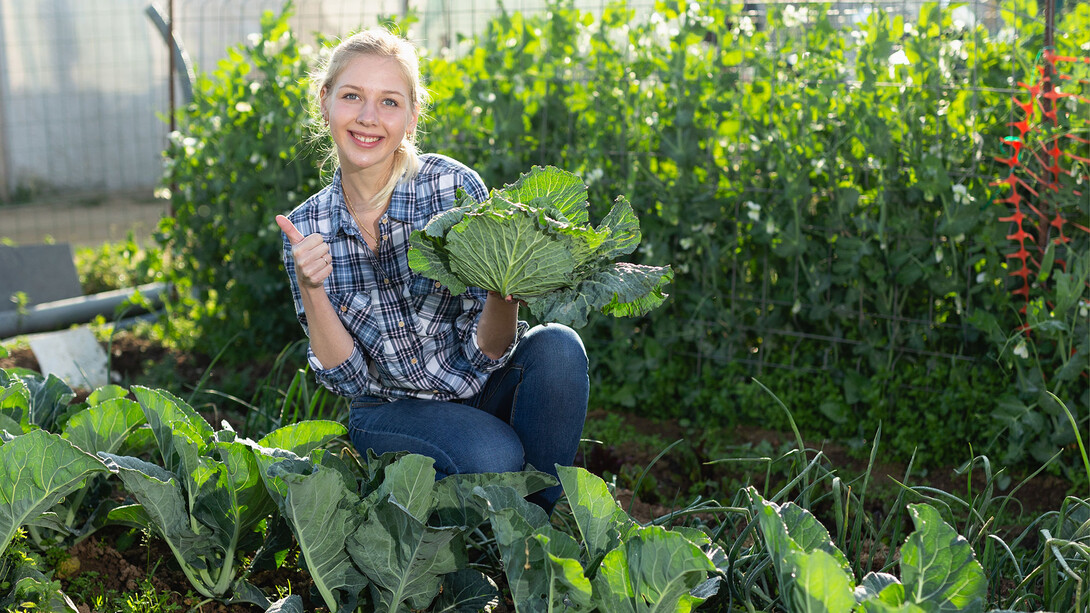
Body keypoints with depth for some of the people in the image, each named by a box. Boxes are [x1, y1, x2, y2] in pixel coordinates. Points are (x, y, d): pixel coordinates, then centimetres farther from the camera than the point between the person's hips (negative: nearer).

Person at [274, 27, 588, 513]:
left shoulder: (455, 186, -15)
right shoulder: (307, 229, -8)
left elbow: (484, 353, -14)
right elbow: (347, 377, -9)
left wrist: (504, 293, -35)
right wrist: (310, 289, -24)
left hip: (485, 390, 1)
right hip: (394, 412, -1)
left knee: (556, 346, -29)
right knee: (494, 457, -31)